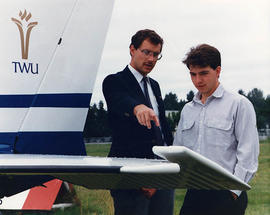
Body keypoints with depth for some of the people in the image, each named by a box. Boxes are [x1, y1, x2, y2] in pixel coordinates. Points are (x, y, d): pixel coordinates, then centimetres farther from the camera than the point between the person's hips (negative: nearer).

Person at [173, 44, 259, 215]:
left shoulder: (239, 104, 0)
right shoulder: (188, 110, 18)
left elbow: (248, 154, -6)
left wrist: (234, 191, -14)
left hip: (226, 196, -5)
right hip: (193, 195, 5)